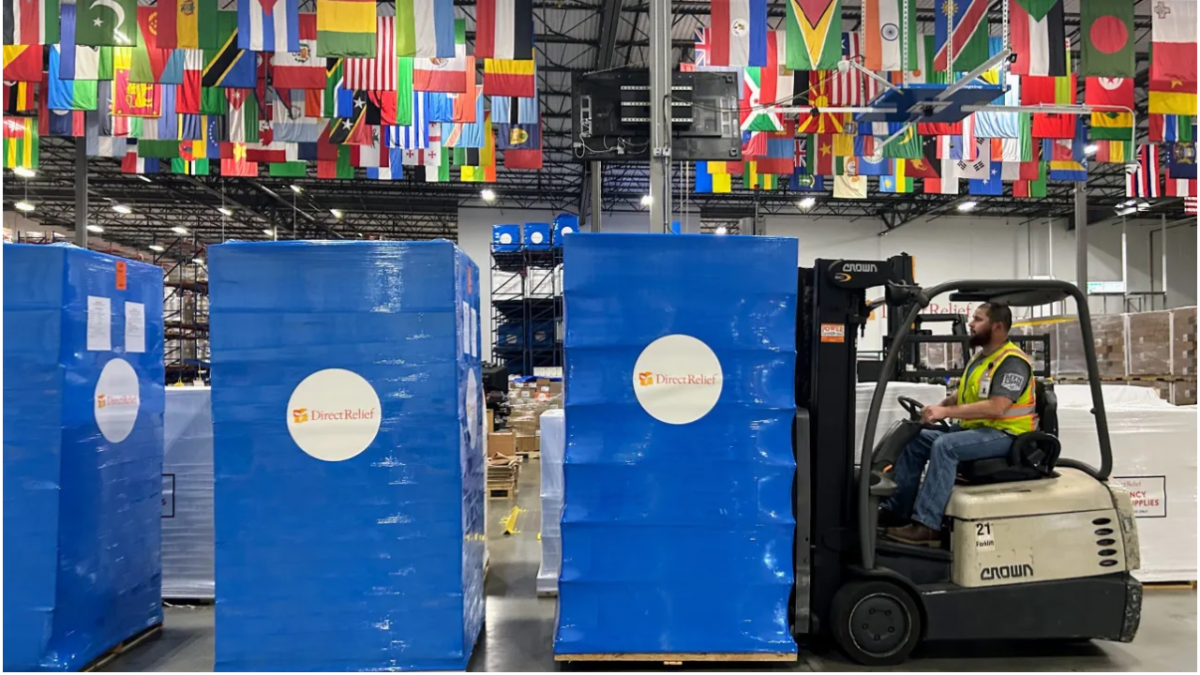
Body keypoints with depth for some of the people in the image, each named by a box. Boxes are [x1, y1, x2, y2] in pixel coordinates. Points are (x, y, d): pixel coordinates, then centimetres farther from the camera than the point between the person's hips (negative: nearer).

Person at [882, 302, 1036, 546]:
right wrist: (939, 406, -2)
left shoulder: (1012, 361, -16)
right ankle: (895, 510, 0)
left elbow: (996, 408, -27)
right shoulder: (980, 358, 14)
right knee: (915, 440, 0)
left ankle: (926, 525, -33)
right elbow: (964, 394, 19)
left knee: (944, 446, -31)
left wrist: (946, 412, -28)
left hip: (1004, 434, -10)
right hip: (974, 428, 10)